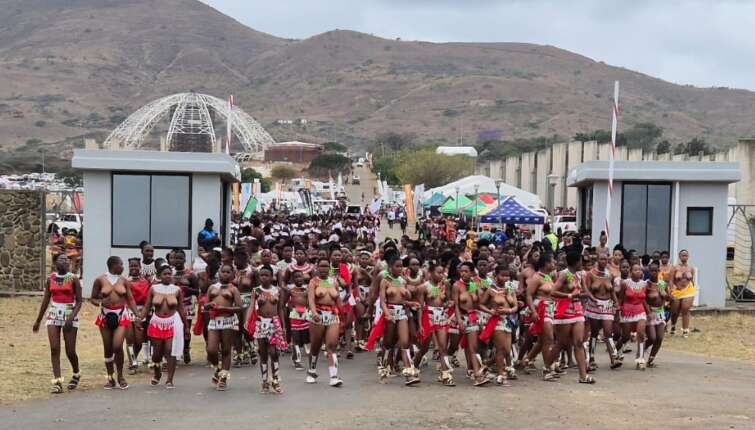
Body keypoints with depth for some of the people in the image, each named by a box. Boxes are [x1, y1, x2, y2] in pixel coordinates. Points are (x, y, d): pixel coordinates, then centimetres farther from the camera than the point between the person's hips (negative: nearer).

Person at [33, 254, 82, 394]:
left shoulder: (73, 279, -4)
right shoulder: (50, 279, 5)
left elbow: (79, 301, -5)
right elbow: (46, 300, 13)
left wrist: (71, 317, -19)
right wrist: (38, 321, 15)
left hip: (70, 315, -2)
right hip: (53, 315, 3)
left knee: (70, 351, 1)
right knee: (54, 349, -8)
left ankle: (76, 374, 28)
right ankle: (57, 382, -6)